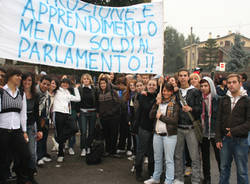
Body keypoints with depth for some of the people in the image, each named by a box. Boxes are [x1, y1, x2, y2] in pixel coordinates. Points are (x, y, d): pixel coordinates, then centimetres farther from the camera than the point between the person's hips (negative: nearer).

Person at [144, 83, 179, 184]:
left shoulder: (175, 104, -5)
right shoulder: (159, 102, 9)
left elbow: (175, 120, -14)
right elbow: (151, 116, -1)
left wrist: (161, 116, -11)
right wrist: (157, 104, -11)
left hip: (169, 135, -5)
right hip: (157, 134, 5)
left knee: (169, 160, 1)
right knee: (157, 158, 17)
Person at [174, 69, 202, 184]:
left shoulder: (195, 91, 1)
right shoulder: (176, 92, 11)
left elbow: (200, 108, -5)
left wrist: (190, 109, -21)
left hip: (191, 128, -3)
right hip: (178, 128, 3)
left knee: (195, 156, -2)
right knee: (178, 155, 11)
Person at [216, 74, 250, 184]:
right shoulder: (224, 100, 9)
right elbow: (219, 120, 9)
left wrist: (234, 131, -16)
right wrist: (218, 138, 4)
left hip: (240, 140, -4)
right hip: (225, 139, 4)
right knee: (224, 168, 14)